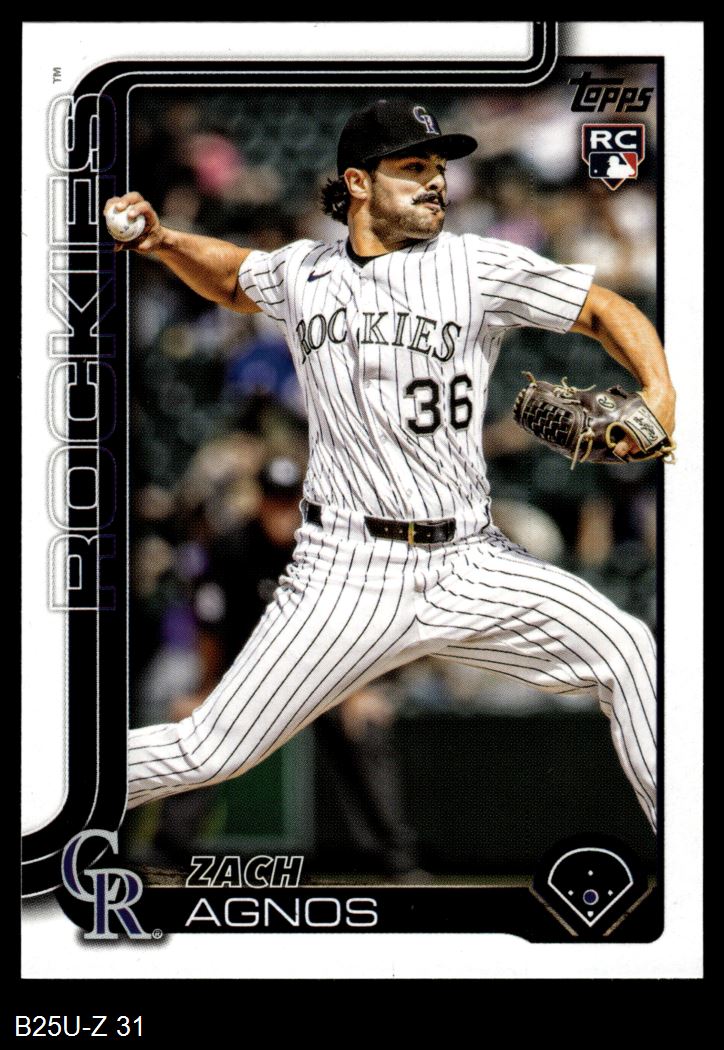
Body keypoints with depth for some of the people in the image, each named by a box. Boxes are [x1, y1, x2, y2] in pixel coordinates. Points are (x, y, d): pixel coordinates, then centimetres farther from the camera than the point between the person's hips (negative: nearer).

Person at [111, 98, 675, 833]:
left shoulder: (478, 265, 0)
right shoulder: (301, 273, 8)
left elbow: (606, 310, 4)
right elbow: (232, 279, 31)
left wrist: (659, 395, -13)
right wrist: (162, 242, 13)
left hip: (470, 566, 1)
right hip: (346, 573, 0)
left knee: (628, 652, -15)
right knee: (210, 754, -5)